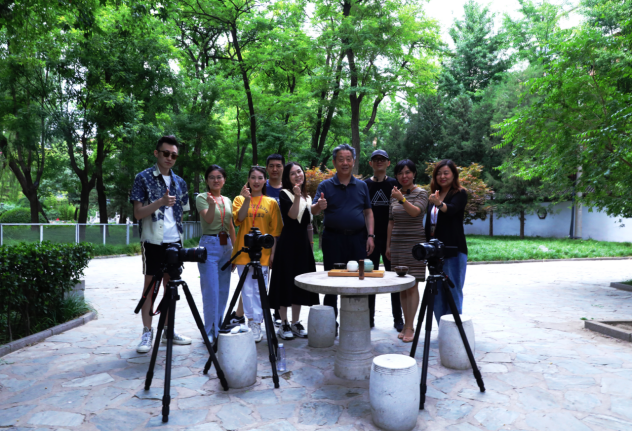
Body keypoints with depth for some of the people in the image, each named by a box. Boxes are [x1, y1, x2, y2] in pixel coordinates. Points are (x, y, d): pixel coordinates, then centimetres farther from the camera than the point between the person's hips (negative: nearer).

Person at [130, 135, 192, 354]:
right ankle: (147, 333, 9)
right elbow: (138, 213, -10)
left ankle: (168, 329, 20)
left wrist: (178, 231, 8)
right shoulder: (143, 178, -3)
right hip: (153, 241, -4)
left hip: (175, 241, 5)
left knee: (171, 284, 10)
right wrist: (160, 202, -24)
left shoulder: (179, 182, 11)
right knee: (150, 284, 1)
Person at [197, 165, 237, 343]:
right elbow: (208, 219, -19)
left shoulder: (227, 201, 14)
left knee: (223, 289, 8)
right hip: (209, 244, -6)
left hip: (226, 245, 6)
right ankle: (210, 331, 4)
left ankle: (218, 328, 20)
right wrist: (212, 204, -38)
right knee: (211, 289, -7)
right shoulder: (201, 198, -3)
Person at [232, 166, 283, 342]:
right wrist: (247, 200, -19)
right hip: (244, 251, 1)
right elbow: (239, 218, -9)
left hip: (263, 252, 0)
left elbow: (275, 230, 7)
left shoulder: (271, 202, 8)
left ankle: (256, 324, 8)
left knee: (259, 289, 1)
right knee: (247, 289, 2)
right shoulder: (240, 199, 9)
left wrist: (273, 252, 1)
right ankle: (252, 321, 12)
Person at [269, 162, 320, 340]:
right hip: (288, 243, -6)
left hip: (303, 243, 6)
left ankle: (296, 323, 19)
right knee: (285, 282, -2)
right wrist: (297, 197, -28)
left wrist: (311, 245, 14)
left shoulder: (308, 197, 15)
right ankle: (284, 324, 9)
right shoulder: (284, 194, -3)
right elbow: (292, 215, -18)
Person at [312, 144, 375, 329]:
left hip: (358, 239, 2)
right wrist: (319, 206, -31)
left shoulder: (362, 185, 11)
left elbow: (368, 212, 13)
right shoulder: (326, 185, 3)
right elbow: (313, 210, -7)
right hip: (333, 239, -2)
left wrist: (370, 235, 2)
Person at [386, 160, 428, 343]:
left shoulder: (421, 193, -1)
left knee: (412, 285, -6)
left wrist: (402, 199, -34)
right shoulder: (394, 194, 13)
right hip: (397, 244, 5)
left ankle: (410, 327, -3)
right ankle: (406, 325, 12)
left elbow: (415, 211, -20)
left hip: (414, 243, -5)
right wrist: (388, 245, 14)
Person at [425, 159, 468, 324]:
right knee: (437, 293, 10)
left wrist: (439, 203, -46)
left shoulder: (460, 193, -3)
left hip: (454, 250, -7)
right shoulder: (433, 195, 15)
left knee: (453, 292, -4)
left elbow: (452, 209, -25)